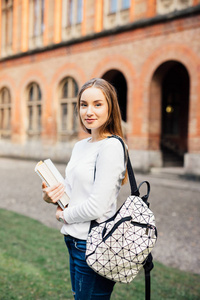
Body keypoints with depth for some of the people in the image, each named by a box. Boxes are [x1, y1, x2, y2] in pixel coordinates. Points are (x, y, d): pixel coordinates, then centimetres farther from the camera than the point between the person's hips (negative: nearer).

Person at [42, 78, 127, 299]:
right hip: (76, 241, 8)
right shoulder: (80, 146, 9)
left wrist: (64, 215, -6)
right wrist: (52, 195, -3)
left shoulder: (111, 146, -18)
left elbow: (96, 207, -23)